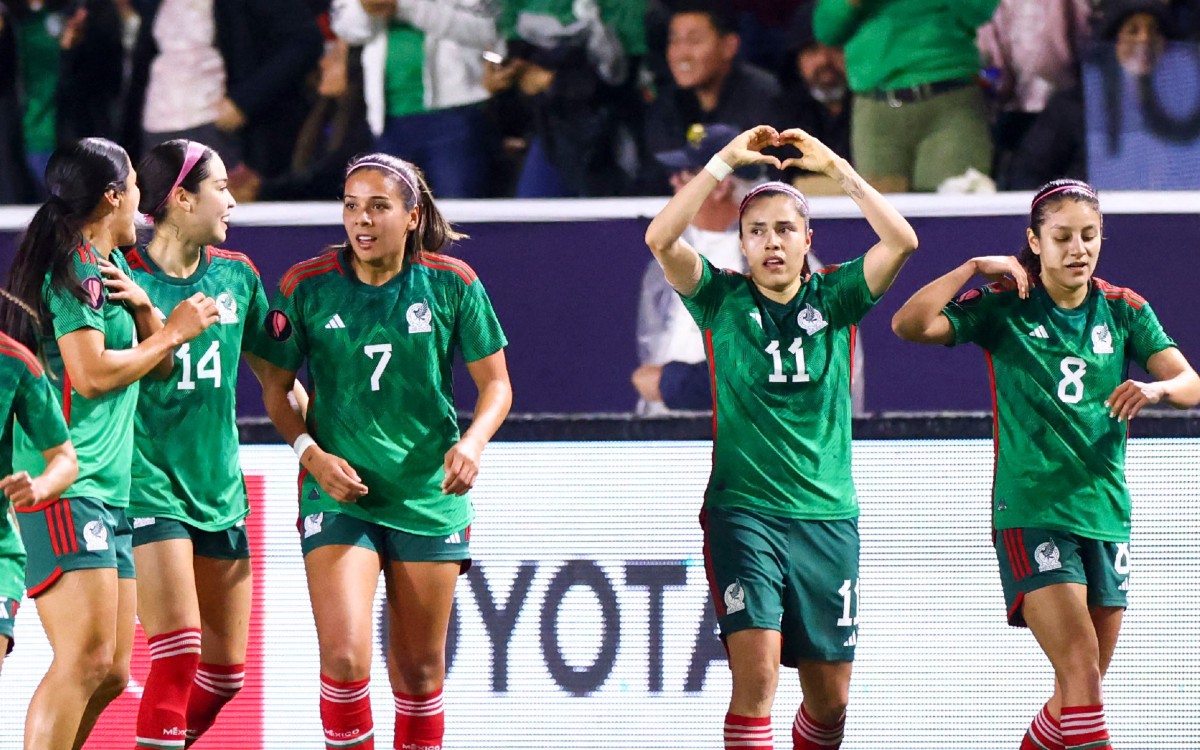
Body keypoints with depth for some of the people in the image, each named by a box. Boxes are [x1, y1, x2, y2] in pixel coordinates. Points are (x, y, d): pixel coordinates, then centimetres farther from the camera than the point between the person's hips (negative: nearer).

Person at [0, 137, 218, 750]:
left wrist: (143, 307, 3)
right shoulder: (76, 268, -9)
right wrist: (171, 331, -6)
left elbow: (160, 367, 22)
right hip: (67, 486, -10)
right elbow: (92, 374, -17)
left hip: (107, 490, 10)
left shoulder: (109, 265, 21)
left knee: (111, 673, 8)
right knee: (87, 659, -19)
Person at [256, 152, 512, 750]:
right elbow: (276, 387, 5)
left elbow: (495, 384, 4)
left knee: (419, 667, 9)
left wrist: (472, 441, -16)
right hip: (339, 494, -1)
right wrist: (310, 453, -11)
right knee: (344, 654, -18)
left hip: (429, 496, 1)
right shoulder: (307, 286, -4)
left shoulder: (453, 284, -3)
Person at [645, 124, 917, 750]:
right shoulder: (723, 300, 3)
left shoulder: (832, 299, 7)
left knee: (830, 697, 8)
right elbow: (660, 238, -12)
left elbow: (901, 240, -7)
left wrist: (835, 166, -8)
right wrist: (726, 161, -12)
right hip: (743, 510, -2)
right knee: (756, 672, -20)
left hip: (827, 516, 2)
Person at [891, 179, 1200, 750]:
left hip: (1106, 512, 5)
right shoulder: (1005, 306, -1)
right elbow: (910, 325, -13)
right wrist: (975, 267, -14)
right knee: (1080, 666, -20)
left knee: (1083, 685, 9)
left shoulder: (1124, 311, 8)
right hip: (1031, 511, -5)